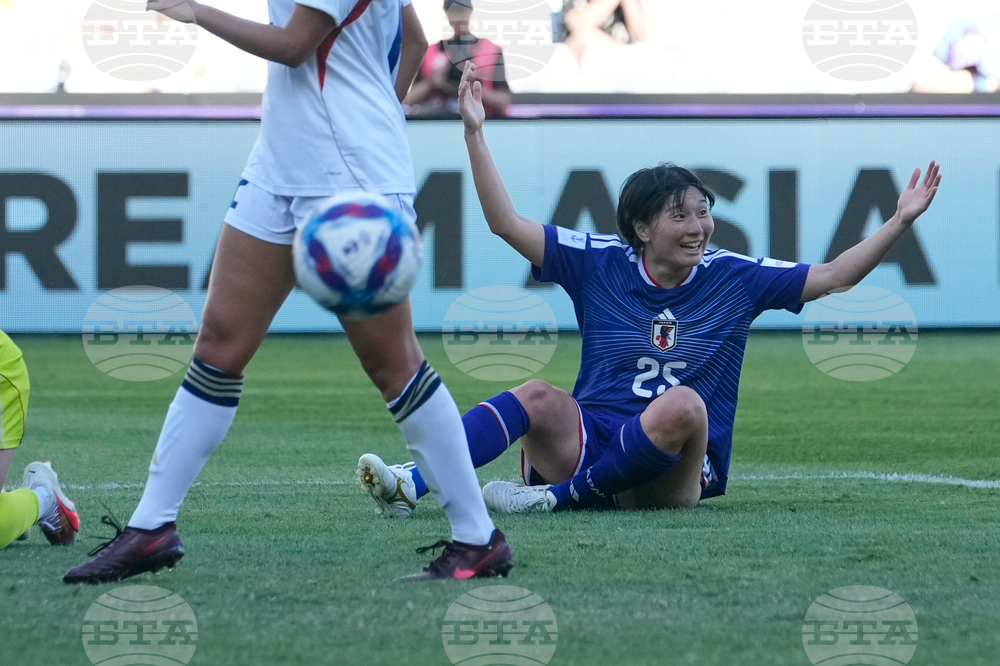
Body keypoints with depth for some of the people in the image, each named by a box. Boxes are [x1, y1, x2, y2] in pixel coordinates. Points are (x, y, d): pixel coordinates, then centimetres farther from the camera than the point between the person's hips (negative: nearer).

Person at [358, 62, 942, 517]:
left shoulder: (733, 278, 5)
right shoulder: (601, 264, 6)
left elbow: (833, 277, 5)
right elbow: (506, 223, 4)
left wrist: (901, 222, -6)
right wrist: (475, 133, -2)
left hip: (680, 469, -1)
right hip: (590, 439, 1)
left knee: (683, 405, -34)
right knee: (538, 396, -29)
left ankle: (558, 496, -29)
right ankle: (412, 482, -45)